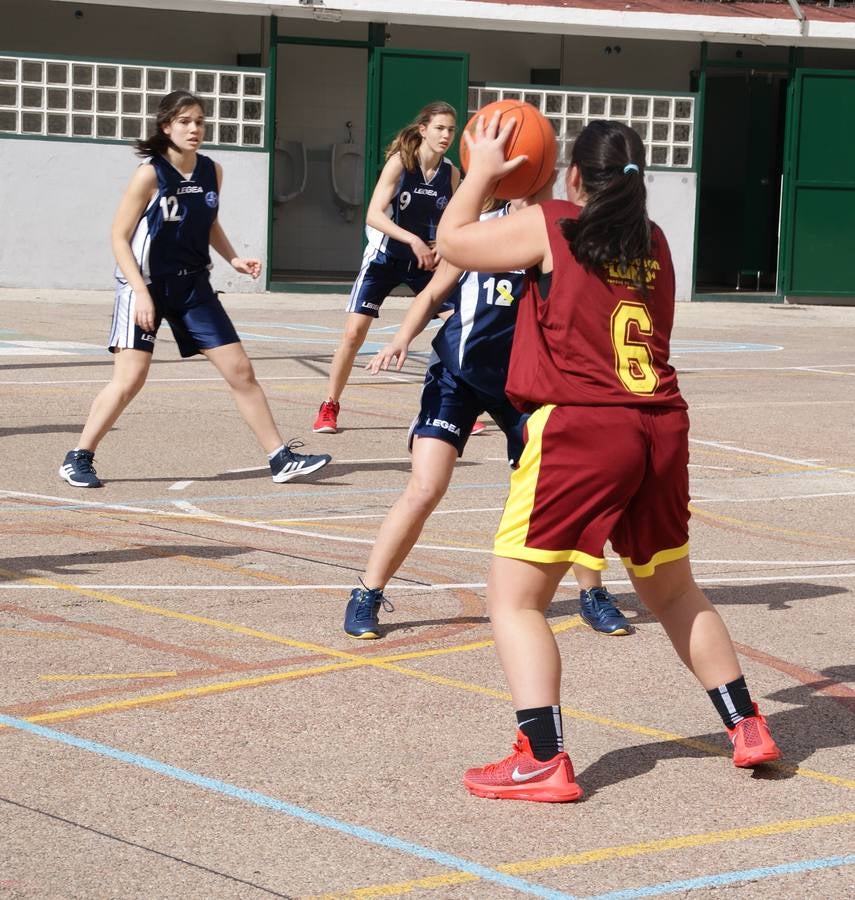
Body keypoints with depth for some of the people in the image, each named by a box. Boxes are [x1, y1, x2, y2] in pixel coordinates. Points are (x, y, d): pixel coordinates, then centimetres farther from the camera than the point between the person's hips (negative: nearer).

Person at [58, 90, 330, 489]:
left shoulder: (212, 172, 2)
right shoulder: (150, 174, -14)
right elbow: (120, 237, -12)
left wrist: (234, 259, 3)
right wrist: (141, 293, -19)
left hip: (193, 287, 5)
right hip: (147, 286, -5)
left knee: (240, 370, 3)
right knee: (129, 378, -11)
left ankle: (281, 457, 10)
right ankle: (78, 459, 4)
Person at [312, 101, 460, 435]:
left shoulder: (451, 173, -2)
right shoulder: (400, 162, -15)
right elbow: (374, 215, -22)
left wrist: (442, 248, -12)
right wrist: (413, 240, -32)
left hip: (425, 261, 4)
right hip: (385, 258, -4)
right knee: (354, 332, -9)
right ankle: (329, 408, 5)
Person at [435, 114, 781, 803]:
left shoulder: (552, 226, -2)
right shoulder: (654, 242, 14)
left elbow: (453, 241, 8)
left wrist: (483, 172, 22)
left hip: (580, 429, -6)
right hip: (662, 429, 6)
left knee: (516, 597, -1)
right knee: (673, 590, 25)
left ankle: (545, 761, -13)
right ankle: (747, 727, 30)